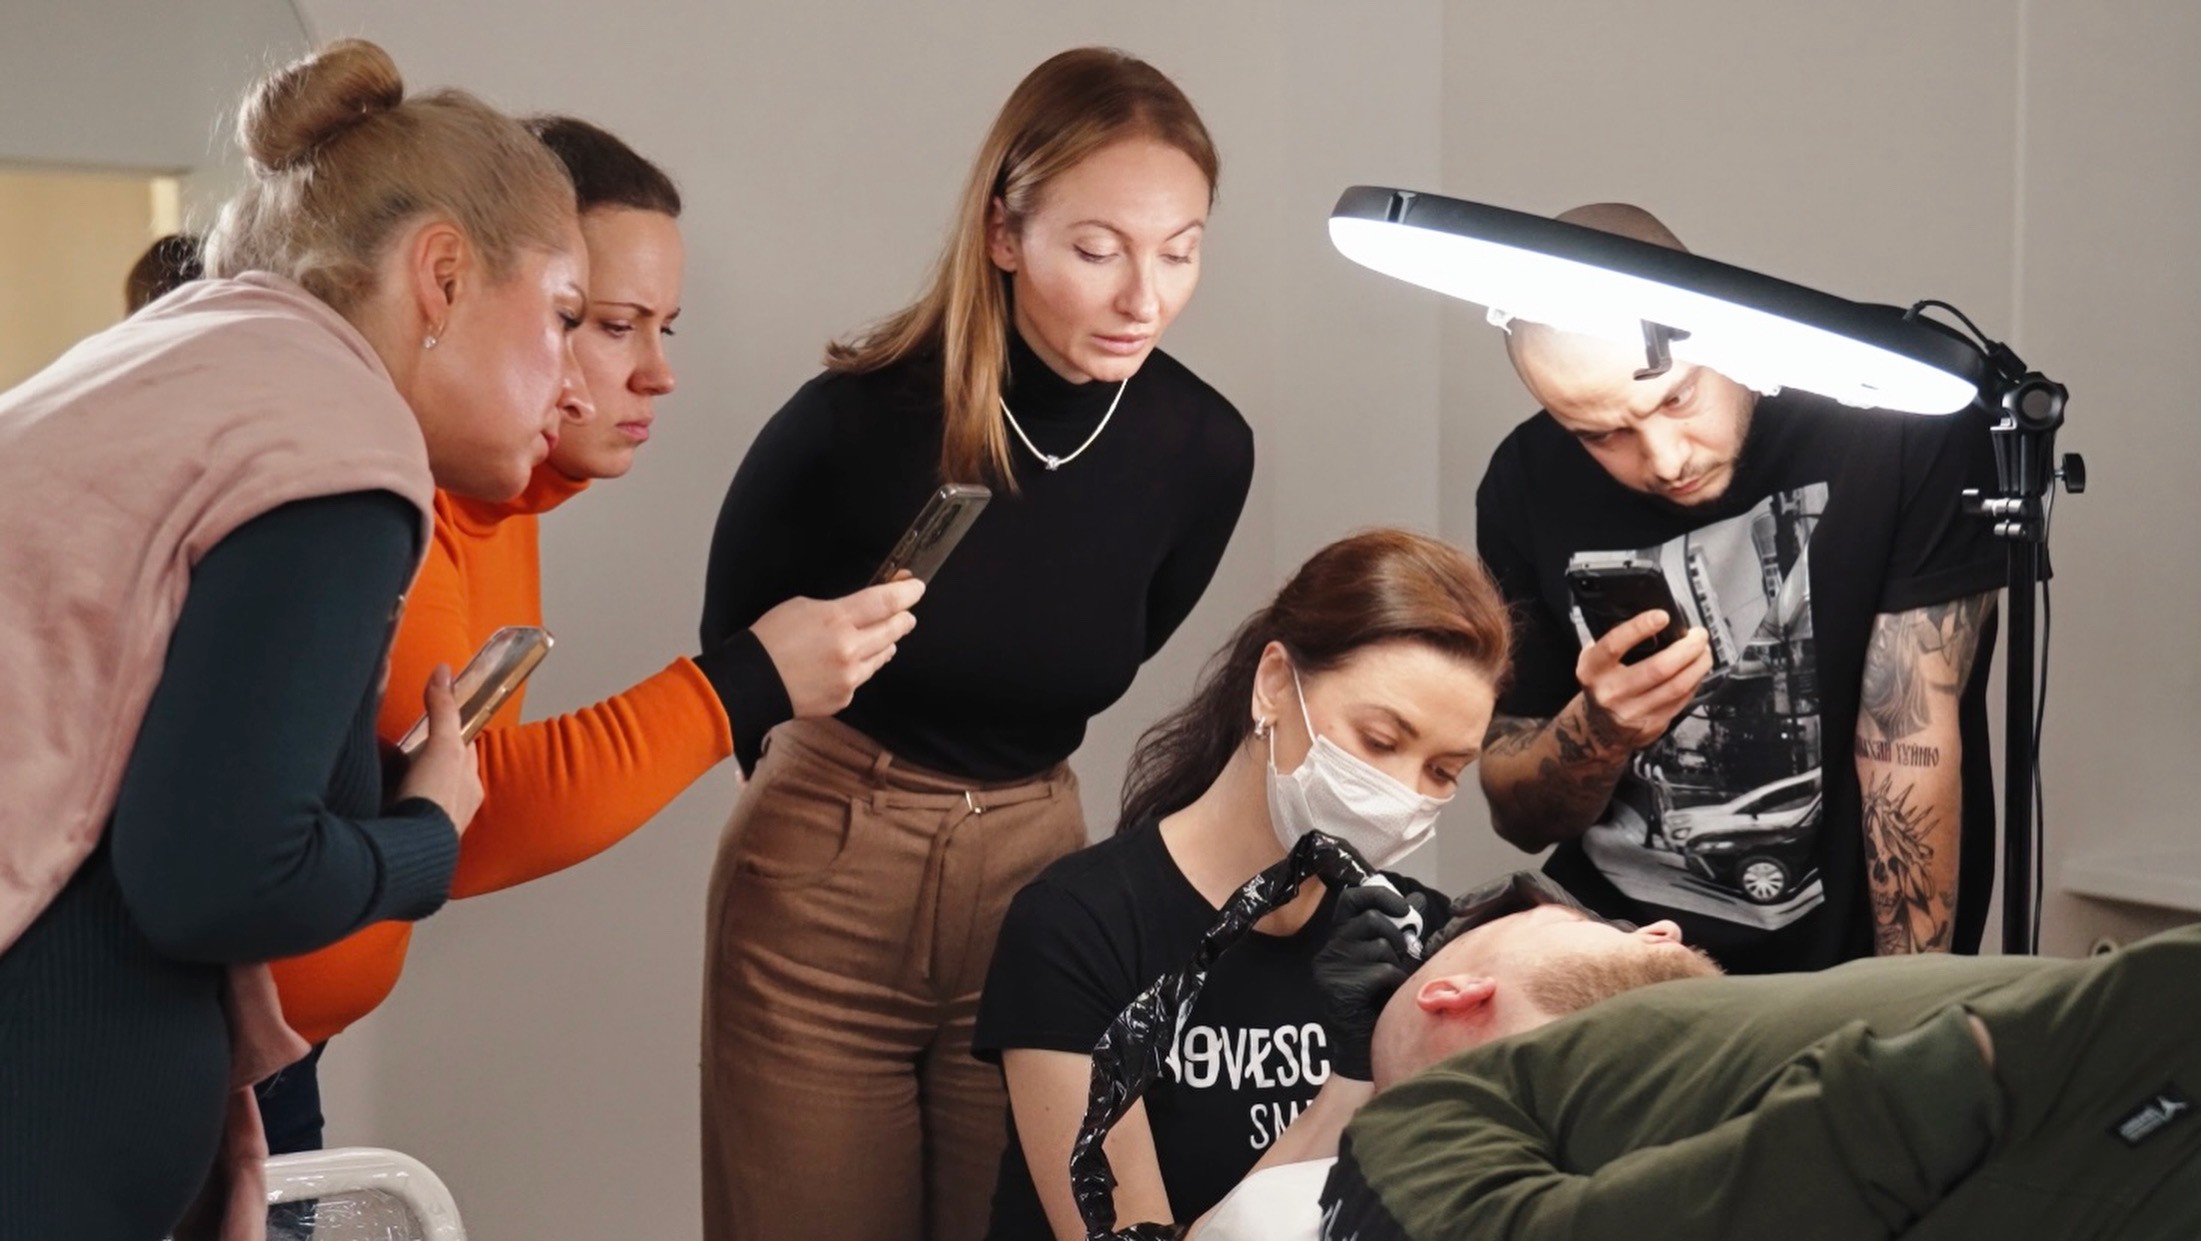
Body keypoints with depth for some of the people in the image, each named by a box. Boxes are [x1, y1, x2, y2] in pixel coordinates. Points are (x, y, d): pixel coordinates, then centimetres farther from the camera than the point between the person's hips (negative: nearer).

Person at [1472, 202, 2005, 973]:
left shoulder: (1903, 426, -13)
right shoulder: (1528, 486, -4)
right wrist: (1598, 731, -16)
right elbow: (1518, 816, 4)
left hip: (1845, 966, -1)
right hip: (1610, 948, 2)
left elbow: (1911, 743, -14)